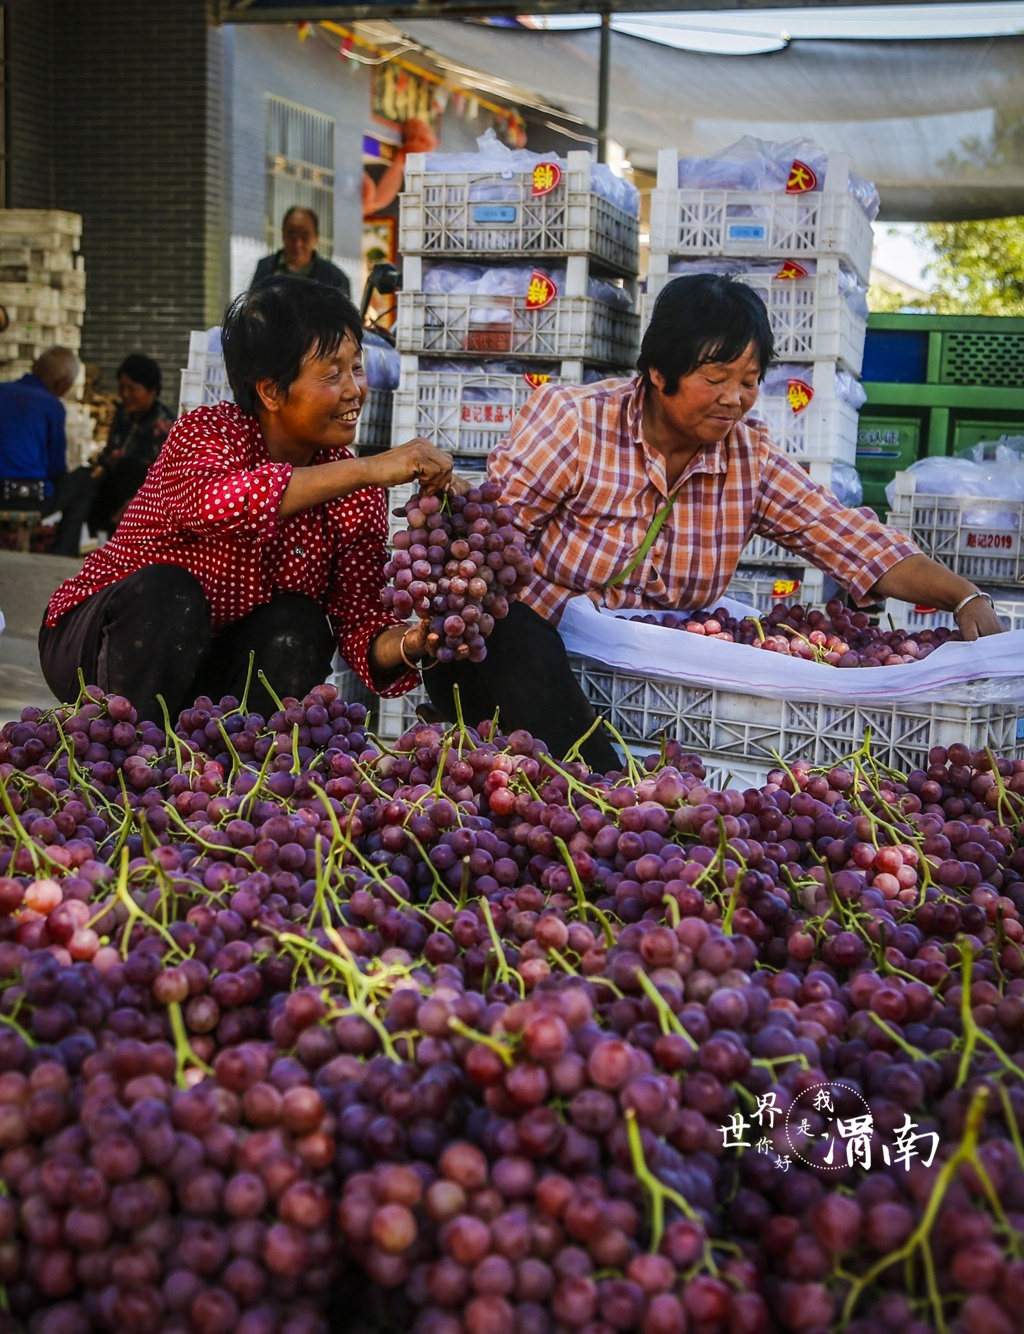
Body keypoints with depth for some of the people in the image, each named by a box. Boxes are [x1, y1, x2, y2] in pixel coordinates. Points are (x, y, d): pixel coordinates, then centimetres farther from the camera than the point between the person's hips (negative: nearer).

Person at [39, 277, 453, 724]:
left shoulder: (357, 497, -7)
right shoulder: (208, 433, -21)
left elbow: (359, 622, -13)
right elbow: (214, 502, -46)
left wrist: (409, 644, -37)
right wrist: (369, 469, -47)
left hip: (211, 673, 3)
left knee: (298, 626, -25)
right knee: (168, 590, -33)